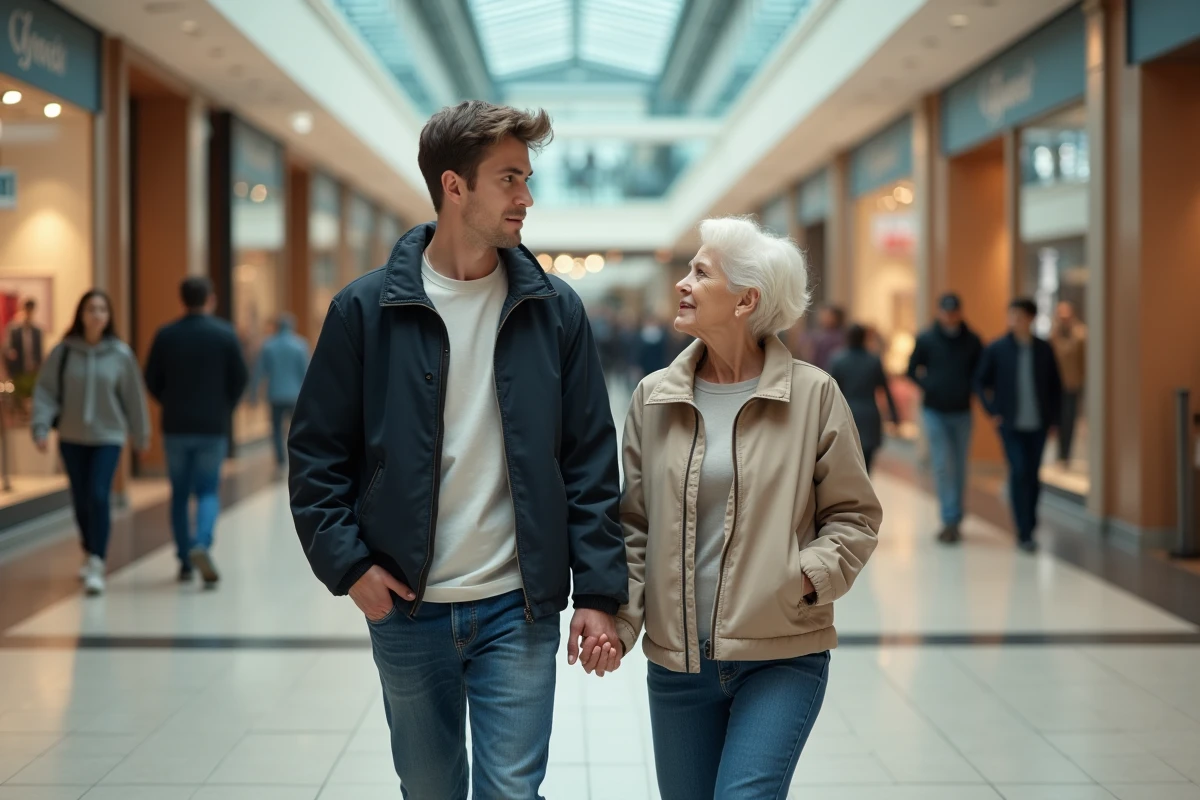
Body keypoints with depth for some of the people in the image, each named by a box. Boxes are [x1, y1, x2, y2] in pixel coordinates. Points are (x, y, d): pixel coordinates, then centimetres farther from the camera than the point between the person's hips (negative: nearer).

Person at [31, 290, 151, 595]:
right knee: (81, 500, 13)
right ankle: (89, 553, 35)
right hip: (72, 438, 2)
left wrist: (141, 434, 8)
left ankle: (97, 565, -13)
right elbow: (46, 390, -3)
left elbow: (133, 396, 1)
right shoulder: (63, 351, -4)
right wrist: (41, 427, -14)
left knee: (99, 497, -15)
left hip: (108, 436, -2)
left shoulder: (120, 354, -6)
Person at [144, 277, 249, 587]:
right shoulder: (225, 334, -4)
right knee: (208, 491, 5)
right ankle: (202, 544, -20)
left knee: (180, 493, 12)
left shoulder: (165, 335, -1)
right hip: (214, 427, -1)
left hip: (175, 426, 1)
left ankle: (185, 561, 14)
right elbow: (240, 379, -3)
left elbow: (151, 381, 1)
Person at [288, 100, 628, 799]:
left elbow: (592, 462, 1)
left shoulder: (555, 309, 0)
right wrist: (348, 564, -9)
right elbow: (317, 452, 1)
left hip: (518, 609, 0)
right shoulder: (366, 309, -4)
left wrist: (600, 592, -4)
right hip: (405, 611, 0)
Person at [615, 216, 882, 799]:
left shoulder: (812, 394, -4)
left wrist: (810, 576, -15)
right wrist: (619, 619, -6)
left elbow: (855, 515, 2)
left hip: (783, 657, -3)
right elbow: (632, 526, 7)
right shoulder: (654, 398, 4)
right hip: (677, 659, 3)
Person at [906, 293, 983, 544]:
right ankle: (950, 520, -9)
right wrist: (929, 388, -7)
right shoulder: (926, 339, -2)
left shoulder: (972, 341, 1)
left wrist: (969, 389, -8)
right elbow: (912, 370, 6)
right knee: (942, 466, -9)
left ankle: (955, 521, 18)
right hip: (934, 412, -2)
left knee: (959, 468, 8)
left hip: (962, 413, 2)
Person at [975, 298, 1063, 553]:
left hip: (1038, 424, 2)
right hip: (1010, 424, -2)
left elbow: (1055, 385, 11)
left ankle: (1028, 528, 20)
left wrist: (1053, 416, 6)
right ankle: (1025, 533, -9)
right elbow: (981, 382, 5)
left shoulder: (1044, 349, 4)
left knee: (1033, 475, 7)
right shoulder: (997, 348, -1)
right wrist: (993, 411, -3)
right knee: (1019, 472, -12)